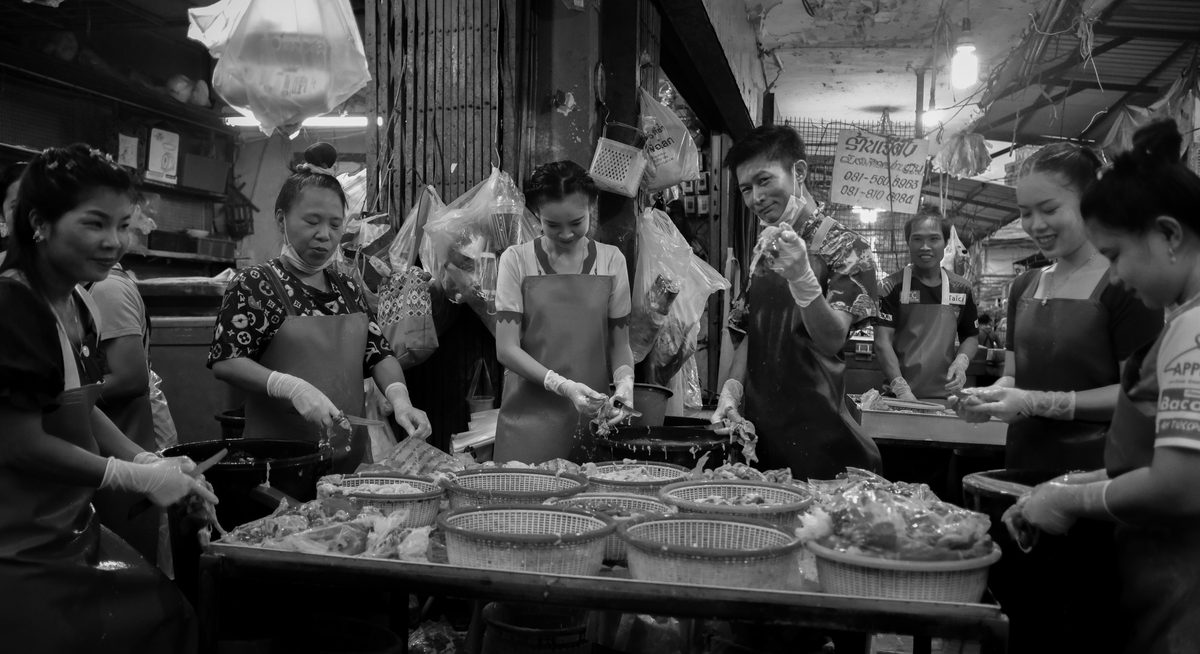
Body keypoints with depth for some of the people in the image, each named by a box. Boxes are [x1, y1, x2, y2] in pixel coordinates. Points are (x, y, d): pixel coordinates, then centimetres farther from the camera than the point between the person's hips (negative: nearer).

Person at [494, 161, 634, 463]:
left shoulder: (611, 260, 3)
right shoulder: (517, 260, -3)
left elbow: (619, 343, 7)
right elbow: (506, 348, -6)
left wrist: (624, 380, -13)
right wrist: (563, 386, -18)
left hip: (593, 417, 2)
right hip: (529, 417, -1)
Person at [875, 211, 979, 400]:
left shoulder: (961, 289, 5)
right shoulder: (894, 286, -5)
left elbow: (970, 336, 15)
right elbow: (882, 341, -12)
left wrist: (961, 362, -7)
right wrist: (901, 389, -23)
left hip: (945, 395, 3)